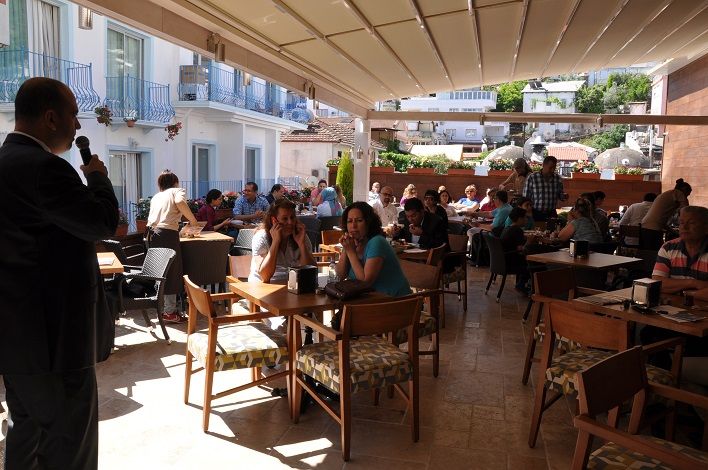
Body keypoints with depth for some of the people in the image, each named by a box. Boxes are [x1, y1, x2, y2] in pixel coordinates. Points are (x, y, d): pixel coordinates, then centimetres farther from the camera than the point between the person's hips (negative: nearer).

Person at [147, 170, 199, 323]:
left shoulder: (156, 196, 26)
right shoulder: (178, 190, 9)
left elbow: (154, 216, 21)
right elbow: (180, 202, -14)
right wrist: (192, 219, -3)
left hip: (152, 233, 7)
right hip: (167, 233, -6)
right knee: (171, 272, -1)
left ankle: (162, 308, 23)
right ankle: (170, 312, 1)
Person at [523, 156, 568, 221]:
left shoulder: (558, 178, 2)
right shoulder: (532, 178, -9)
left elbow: (560, 195, 15)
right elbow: (525, 197, -5)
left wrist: (564, 196, -7)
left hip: (552, 214, 3)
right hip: (535, 214, -3)